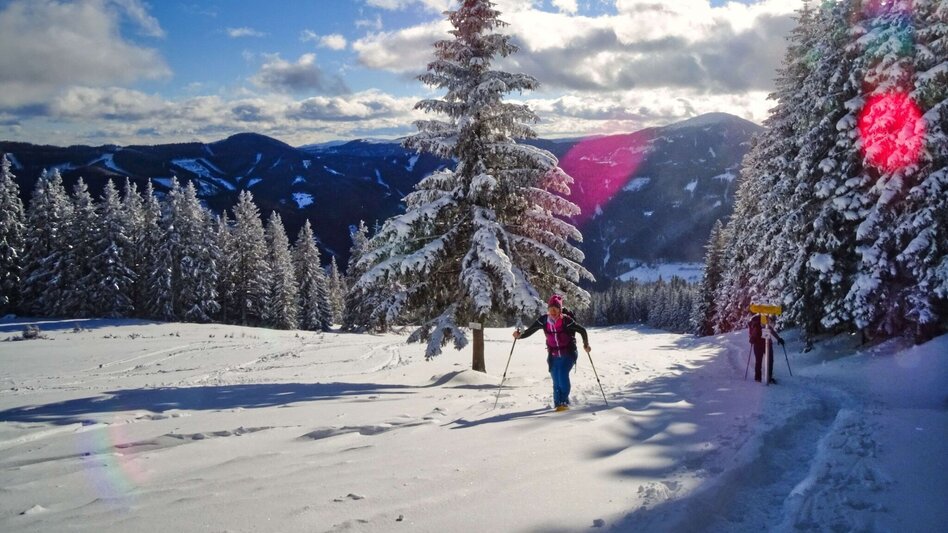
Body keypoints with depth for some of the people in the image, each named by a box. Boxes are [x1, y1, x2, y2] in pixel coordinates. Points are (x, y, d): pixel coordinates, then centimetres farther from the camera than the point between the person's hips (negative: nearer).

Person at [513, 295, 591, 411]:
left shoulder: (566, 320, -15)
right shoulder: (543, 320, -5)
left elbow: (582, 330, -6)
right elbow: (530, 330, -1)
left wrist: (586, 344, -14)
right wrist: (519, 335, -18)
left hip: (568, 354, -3)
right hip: (554, 356, 4)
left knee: (563, 375, -21)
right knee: (556, 381, 2)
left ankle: (564, 402, -11)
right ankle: (558, 403, 18)